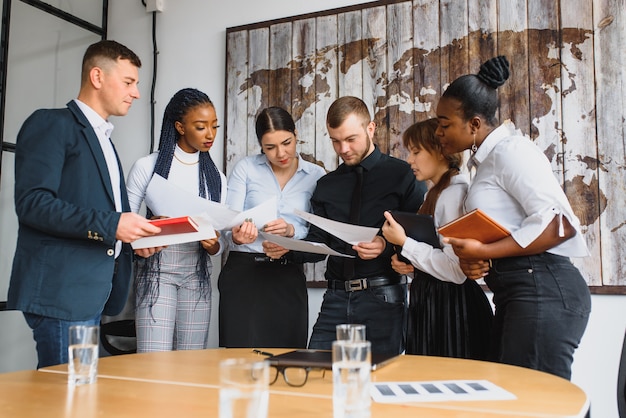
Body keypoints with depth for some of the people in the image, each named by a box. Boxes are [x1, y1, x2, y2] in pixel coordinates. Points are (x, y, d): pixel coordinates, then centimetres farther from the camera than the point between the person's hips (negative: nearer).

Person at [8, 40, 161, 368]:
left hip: (92, 292, 9)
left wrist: (134, 235, 6)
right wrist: (109, 224, -21)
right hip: (62, 290, -8)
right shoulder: (52, 124, -5)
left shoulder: (102, 139, 22)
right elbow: (32, 202, -17)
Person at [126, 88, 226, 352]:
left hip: (197, 277, 4)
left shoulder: (215, 177, 9)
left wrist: (211, 244, -13)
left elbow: (218, 248, 9)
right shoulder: (147, 166, -1)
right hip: (156, 272, -3)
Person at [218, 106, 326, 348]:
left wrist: (291, 230, -18)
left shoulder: (316, 175, 5)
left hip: (289, 277, 1)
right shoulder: (245, 168, 3)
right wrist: (237, 236, -25)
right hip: (244, 272, -1)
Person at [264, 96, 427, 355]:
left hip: (382, 297, -3)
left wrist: (388, 246, -22)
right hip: (336, 297, 4)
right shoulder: (326, 185, 14)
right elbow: (318, 244, 13)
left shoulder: (402, 175, 1)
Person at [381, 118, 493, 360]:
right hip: (429, 302, 9)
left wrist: (404, 243, -18)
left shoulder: (456, 192, -15)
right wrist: (405, 263, 0)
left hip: (450, 305, -9)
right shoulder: (435, 193, 14)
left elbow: (456, 270, -22)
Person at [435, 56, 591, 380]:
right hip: (514, 292, 10)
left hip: (542, 291, -10)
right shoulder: (486, 160, 20)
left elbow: (559, 224, -19)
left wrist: (484, 252, -17)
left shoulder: (510, 149, -9)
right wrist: (472, 261, 2)